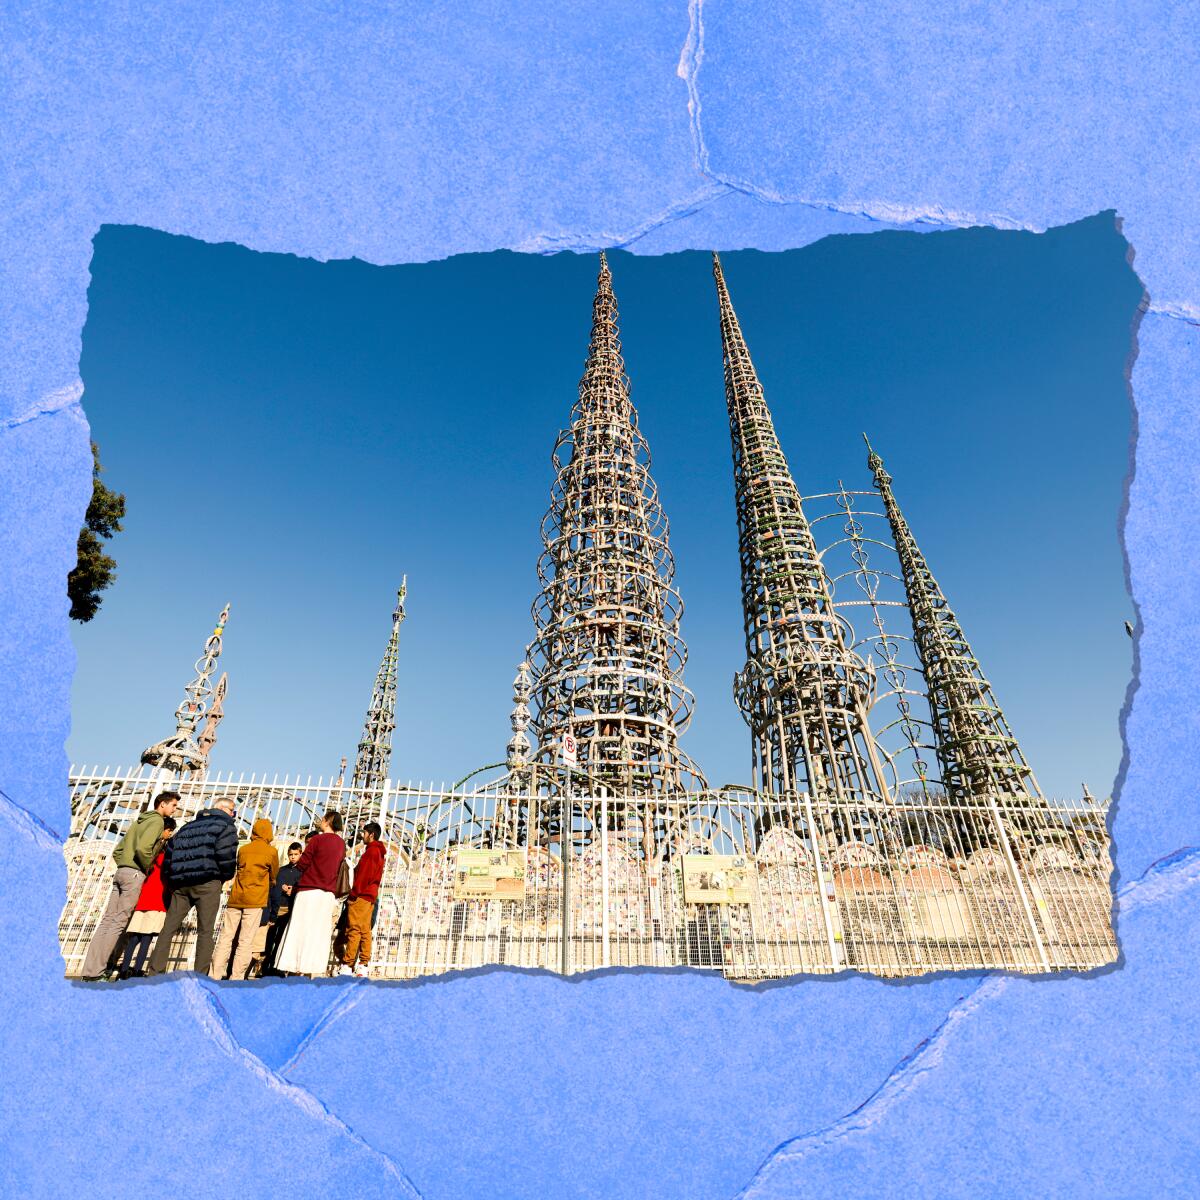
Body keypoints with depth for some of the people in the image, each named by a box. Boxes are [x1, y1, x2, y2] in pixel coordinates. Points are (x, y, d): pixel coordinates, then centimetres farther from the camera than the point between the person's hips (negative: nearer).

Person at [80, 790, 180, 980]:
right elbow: (142, 848, -22)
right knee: (119, 922, -5)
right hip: (135, 874, -9)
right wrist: (148, 868, -7)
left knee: (107, 920, 7)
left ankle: (90, 969, 8)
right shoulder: (157, 821, -8)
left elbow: (118, 850, 22)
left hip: (121, 872, 9)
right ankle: (95, 971, -4)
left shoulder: (140, 821, 21)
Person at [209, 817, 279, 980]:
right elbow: (274, 876, 10)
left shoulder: (243, 849, 9)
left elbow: (239, 869, 20)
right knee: (246, 941, -2)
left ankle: (215, 975, 5)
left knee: (226, 937, 8)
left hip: (235, 898, 4)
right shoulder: (272, 851, -1)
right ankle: (236, 977, -5)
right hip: (255, 899, -4)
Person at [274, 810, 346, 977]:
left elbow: (302, 864, -7)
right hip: (329, 892, 4)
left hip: (309, 890, -4)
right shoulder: (341, 843, 7)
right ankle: (314, 968, 6)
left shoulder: (318, 839, -8)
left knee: (301, 930, 3)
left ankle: (294, 969, 3)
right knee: (320, 931, 7)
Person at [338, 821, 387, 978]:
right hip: (371, 896, 9)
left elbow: (363, 876, -17)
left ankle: (347, 965, -7)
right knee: (365, 931, 8)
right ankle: (364, 965, 9)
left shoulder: (371, 851, -9)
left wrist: (353, 894, -15)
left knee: (354, 930, -8)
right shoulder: (379, 852, 19)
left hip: (361, 896, -9)